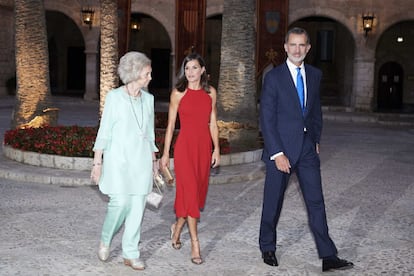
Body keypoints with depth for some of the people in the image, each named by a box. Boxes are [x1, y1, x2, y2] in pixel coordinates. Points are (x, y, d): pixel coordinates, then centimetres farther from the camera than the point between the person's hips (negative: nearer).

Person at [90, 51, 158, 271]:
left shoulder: (148, 99, 8)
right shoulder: (114, 97, -5)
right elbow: (104, 131, -4)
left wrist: (153, 160, 15)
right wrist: (97, 162, -6)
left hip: (141, 160, 4)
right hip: (118, 157, -4)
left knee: (137, 207, 2)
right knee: (120, 203, -11)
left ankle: (130, 254, 11)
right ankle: (105, 240, 18)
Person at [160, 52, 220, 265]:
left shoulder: (210, 92, 6)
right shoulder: (178, 93, -3)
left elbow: (212, 123, 10)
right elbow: (171, 124, -1)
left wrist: (216, 148, 5)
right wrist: (165, 153, -2)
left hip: (204, 146, 4)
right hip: (185, 145, -4)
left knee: (198, 190, 11)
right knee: (189, 191, -6)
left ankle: (177, 227, 35)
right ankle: (195, 243, -1)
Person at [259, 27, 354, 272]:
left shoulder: (315, 75, 7)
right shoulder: (274, 77, -8)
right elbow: (267, 119, -10)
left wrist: (316, 139, 10)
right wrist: (277, 153, -15)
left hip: (307, 147, 4)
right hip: (281, 148, -4)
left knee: (316, 201, 3)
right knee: (273, 202, 8)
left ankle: (328, 256, 7)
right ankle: (268, 248, 27)